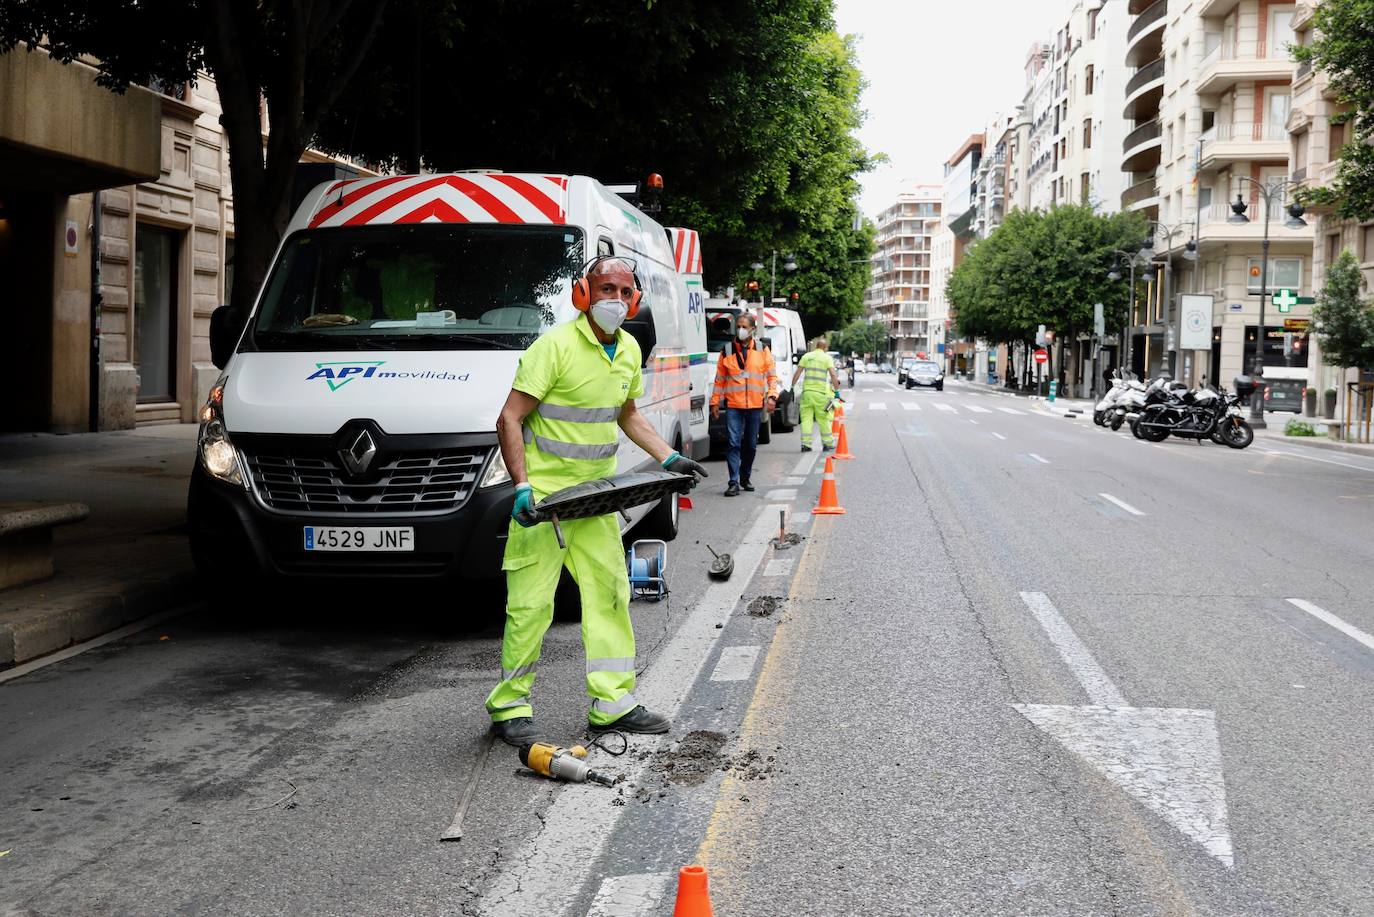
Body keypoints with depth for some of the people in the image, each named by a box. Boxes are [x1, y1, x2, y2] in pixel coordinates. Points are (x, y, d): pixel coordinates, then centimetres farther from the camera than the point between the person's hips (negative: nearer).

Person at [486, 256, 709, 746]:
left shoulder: (628, 351, 9)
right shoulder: (555, 346, -15)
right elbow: (509, 420, -16)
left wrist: (669, 458, 12)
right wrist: (522, 487, -25)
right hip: (544, 494, -7)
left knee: (609, 591, 8)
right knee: (532, 603, -4)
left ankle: (613, 701, 17)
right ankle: (508, 707, 9)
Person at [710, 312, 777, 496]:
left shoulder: (762, 351, 7)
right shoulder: (727, 351, 6)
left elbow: (772, 376, 8)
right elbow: (720, 379, 9)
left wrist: (772, 396, -6)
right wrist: (715, 402, 6)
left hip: (755, 405, 2)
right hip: (733, 405, -1)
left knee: (751, 445, 10)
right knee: (734, 443, -10)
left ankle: (745, 478, 26)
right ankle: (733, 483, -11)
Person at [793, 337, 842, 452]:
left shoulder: (807, 356, 8)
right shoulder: (827, 358, 2)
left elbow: (797, 373, 4)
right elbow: (833, 375, -7)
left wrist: (792, 387, 10)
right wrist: (837, 390, -3)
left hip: (807, 391, 2)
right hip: (820, 392, -2)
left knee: (806, 418, 2)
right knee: (824, 419, 7)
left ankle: (805, 444, -4)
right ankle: (828, 443, 13)